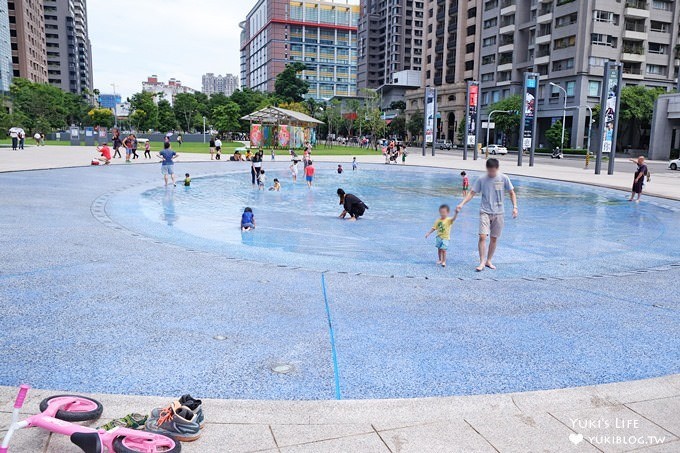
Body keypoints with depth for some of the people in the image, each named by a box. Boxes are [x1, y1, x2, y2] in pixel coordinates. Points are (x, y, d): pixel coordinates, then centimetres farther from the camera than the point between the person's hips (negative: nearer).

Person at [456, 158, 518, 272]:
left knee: (494, 238, 8)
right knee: (482, 237, -14)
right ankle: (482, 262, -8)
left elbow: (512, 193, 6)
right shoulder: (481, 179, -2)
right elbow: (472, 193, 0)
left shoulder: (504, 178, -2)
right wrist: (462, 204, -12)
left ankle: (489, 261, 23)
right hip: (485, 212, -1)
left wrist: (515, 207, -4)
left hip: (499, 213, 1)